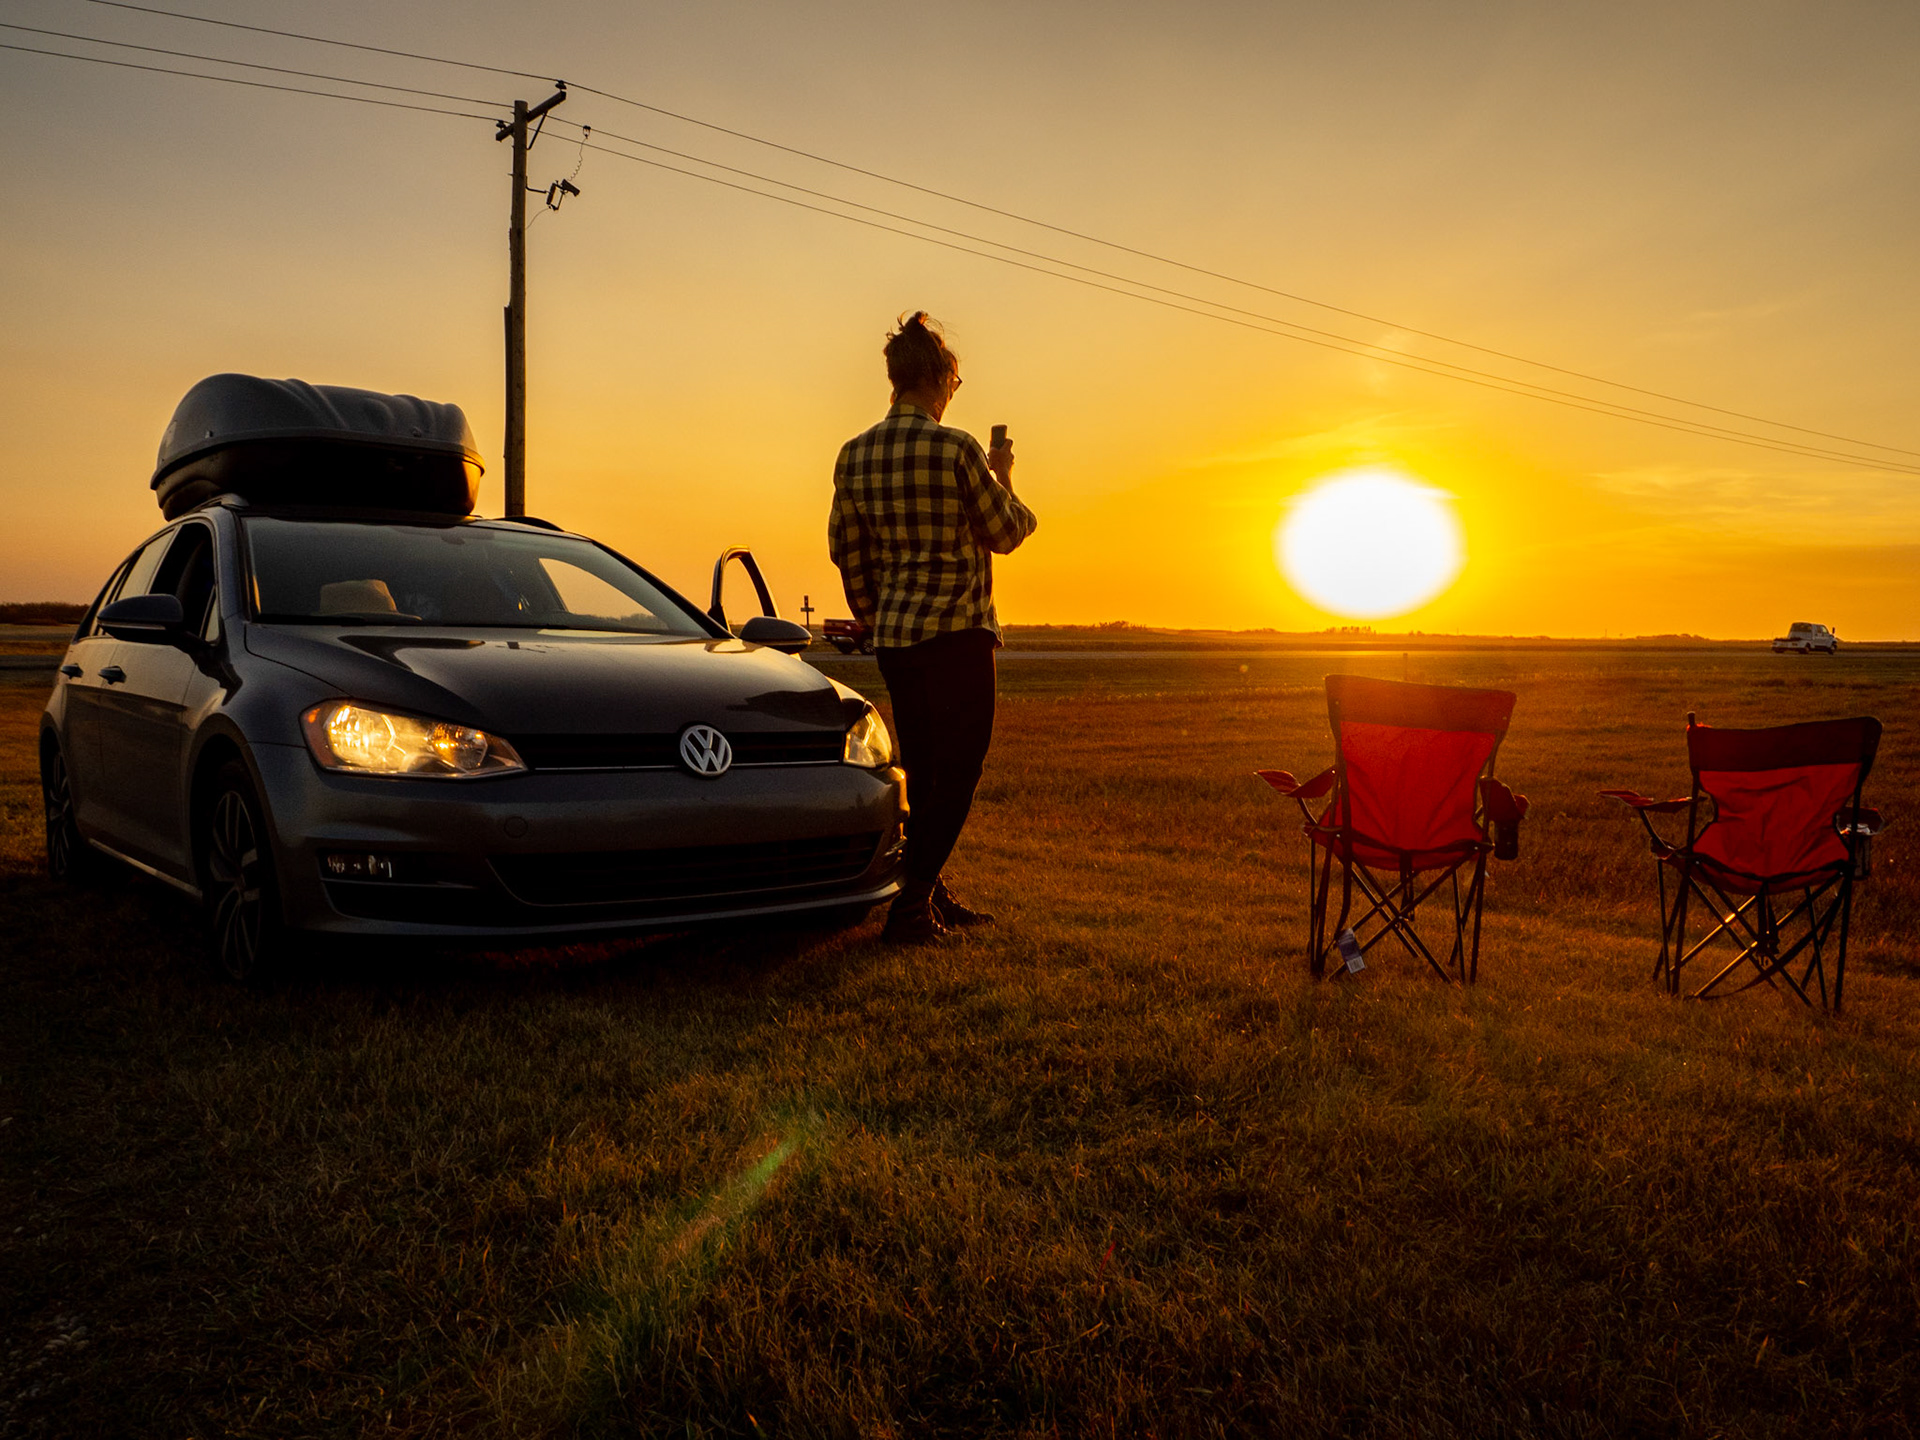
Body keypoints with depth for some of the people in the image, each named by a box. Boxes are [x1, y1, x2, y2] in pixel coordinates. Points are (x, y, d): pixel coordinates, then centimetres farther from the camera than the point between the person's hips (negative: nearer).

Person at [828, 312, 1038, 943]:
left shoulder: (854, 454, 6)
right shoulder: (955, 448, -12)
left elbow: (847, 549, 12)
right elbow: (1005, 533, -3)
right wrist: (1003, 477, 16)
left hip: (893, 636, 7)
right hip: (956, 631, -7)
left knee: (924, 771, 17)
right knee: (956, 771, 1)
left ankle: (932, 896, 26)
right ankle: (911, 904, -2)